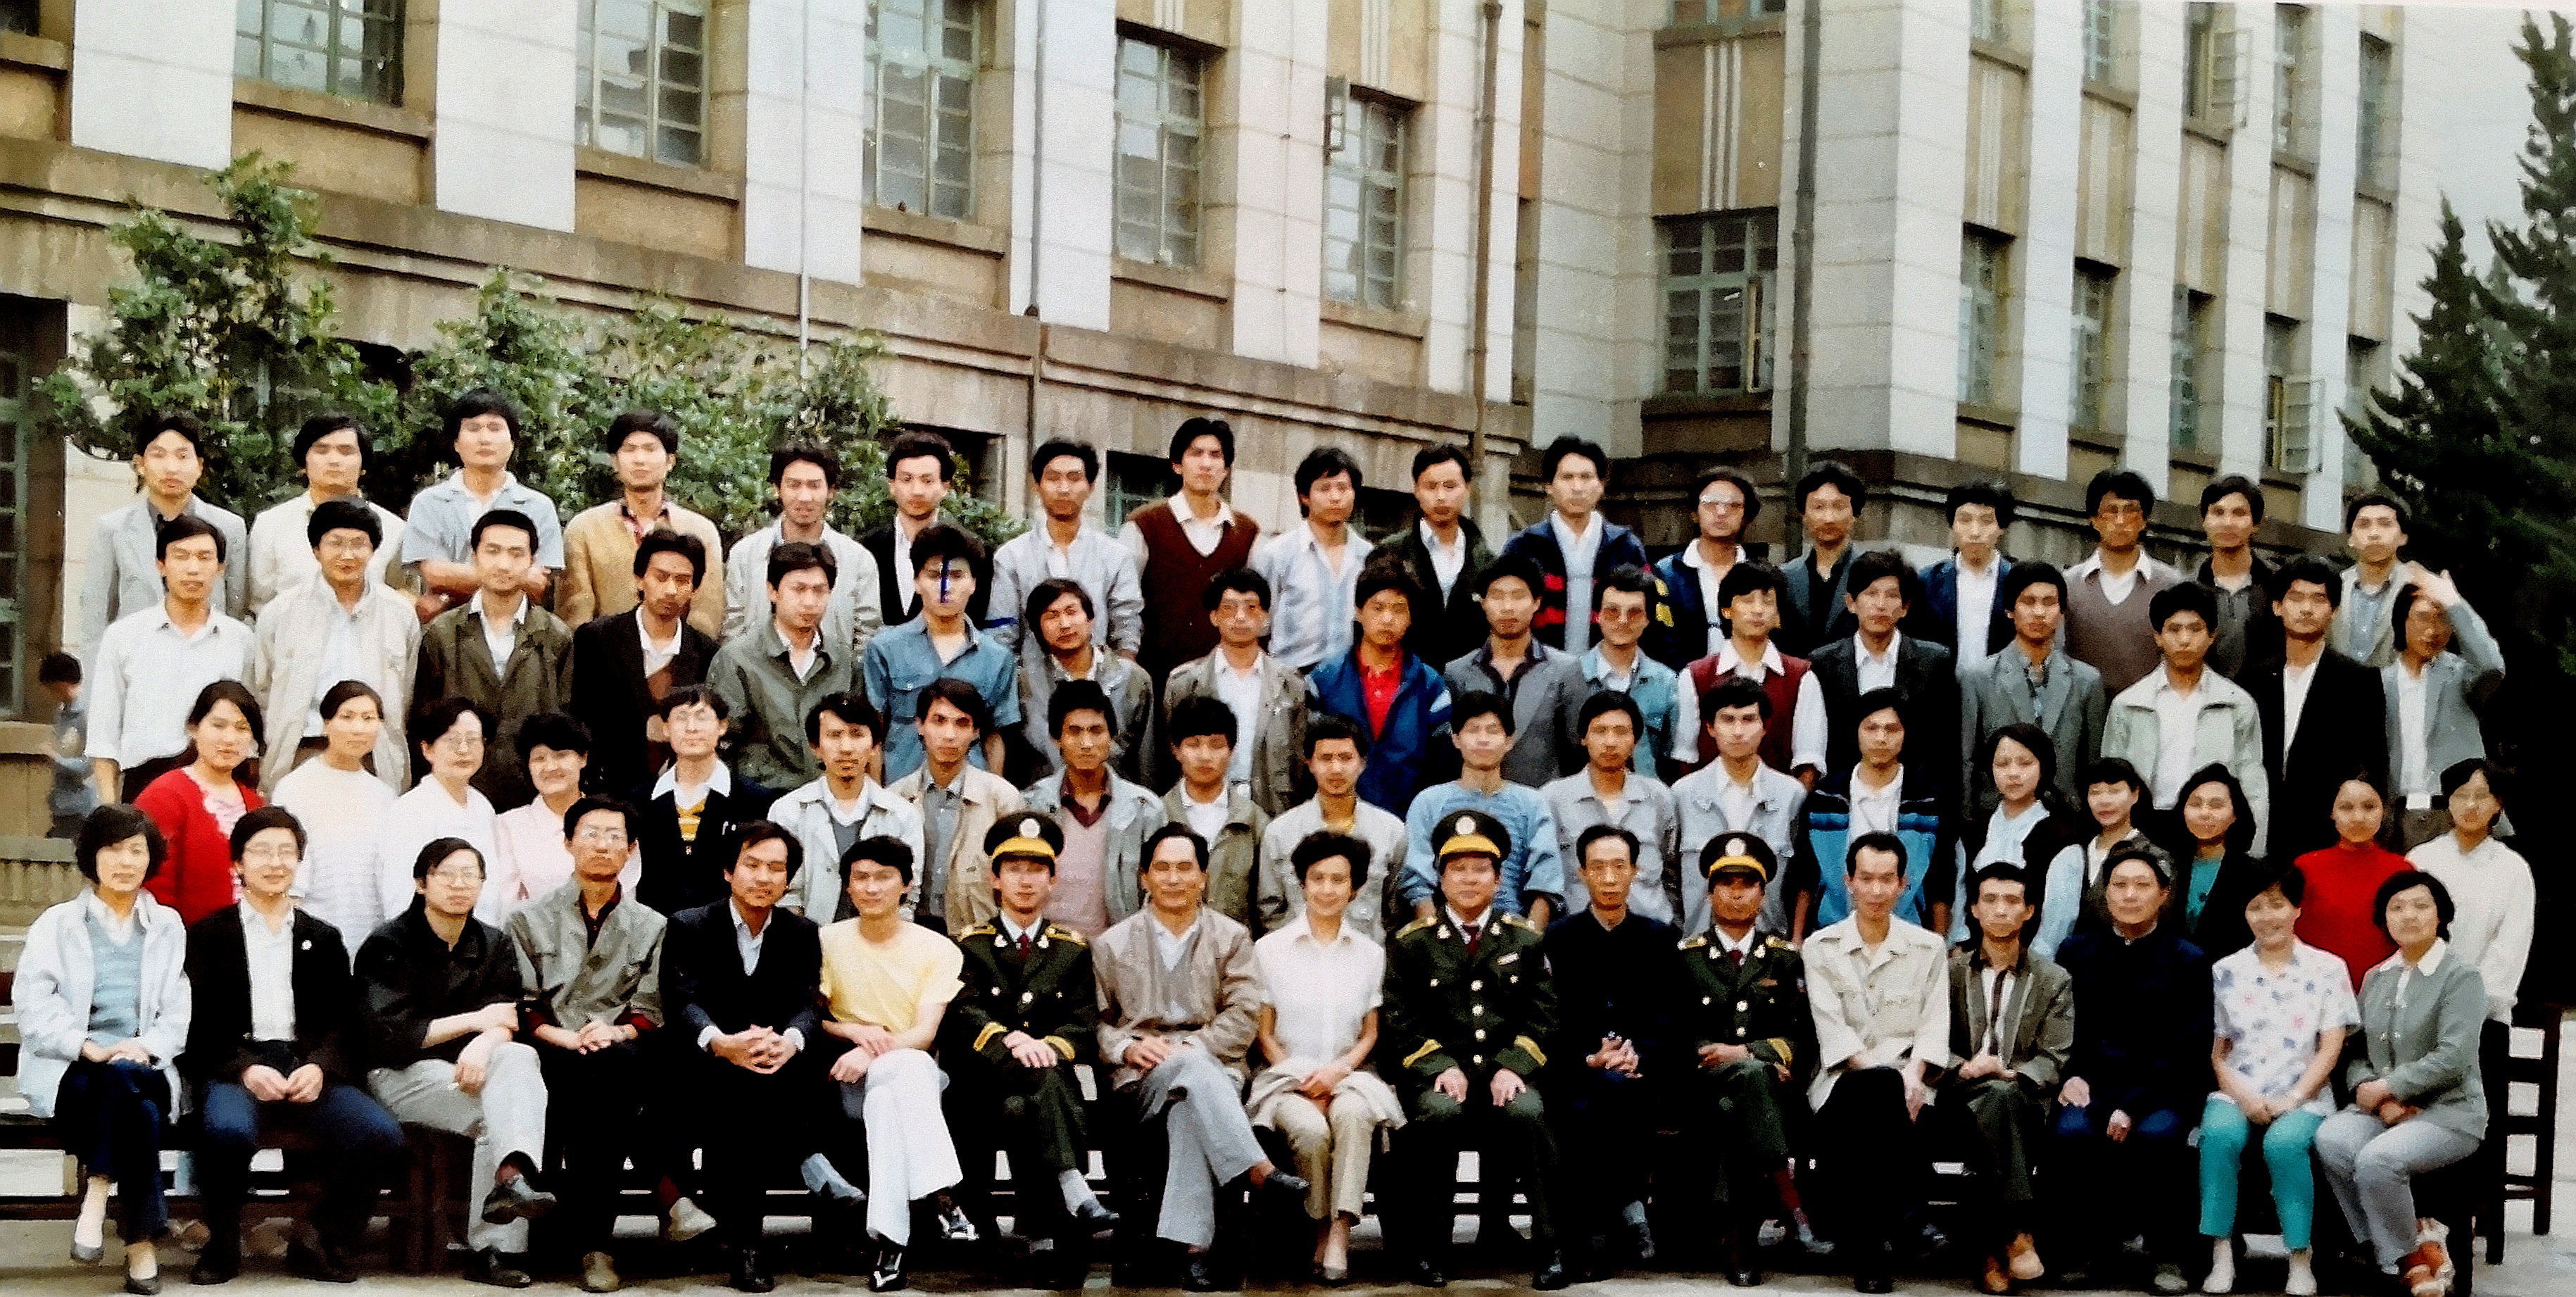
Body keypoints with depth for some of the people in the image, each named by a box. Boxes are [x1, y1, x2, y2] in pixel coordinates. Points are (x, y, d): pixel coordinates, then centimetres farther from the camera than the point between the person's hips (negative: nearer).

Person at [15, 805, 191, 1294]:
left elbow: (177, 1012, 10)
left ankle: (97, 1193, -26)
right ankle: (141, 1238, -30)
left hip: (146, 1068, 2)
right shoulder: (57, 924, 12)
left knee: (124, 1078, -37)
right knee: (137, 1105, -35)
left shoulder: (167, 926, 19)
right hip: (65, 1073, -2)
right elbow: (33, 1005, -3)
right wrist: (89, 1048, -18)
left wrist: (147, 1047, -12)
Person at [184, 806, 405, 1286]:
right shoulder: (208, 936, 13)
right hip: (234, 1067, -3)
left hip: (310, 1069, 3)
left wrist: (319, 1067, -10)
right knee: (228, 1130, -38)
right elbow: (198, 1025, 2)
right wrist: (246, 1069, -16)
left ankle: (321, 1244, -4)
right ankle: (221, 1247, -12)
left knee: (381, 1136, -25)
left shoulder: (323, 940, 22)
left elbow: (341, 1024, 13)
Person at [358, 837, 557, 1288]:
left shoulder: (494, 945, 14)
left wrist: (483, 1046, -25)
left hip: (471, 1067, 5)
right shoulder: (388, 945, -1)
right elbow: (390, 1035, -12)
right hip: (401, 1074, -4)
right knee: (499, 1114, -30)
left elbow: (507, 1022, 0)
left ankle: (511, 1177, -44)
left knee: (519, 1058, -30)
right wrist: (473, 1021, -11)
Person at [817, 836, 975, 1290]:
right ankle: (941, 1196, -47)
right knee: (905, 1069, -36)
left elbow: (926, 1032, -8)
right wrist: (852, 1031, -13)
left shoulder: (938, 949, 4)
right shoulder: (827, 942, 9)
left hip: (919, 1074, 0)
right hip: (851, 1083, 0)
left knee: (885, 1098, -38)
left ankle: (889, 1238, -45)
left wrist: (872, 1052, -26)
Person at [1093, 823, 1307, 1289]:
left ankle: (1192, 1248, -49)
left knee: (1188, 1111, -38)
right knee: (1193, 1073, -37)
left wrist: (1190, 1046, -12)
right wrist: (1128, 1047, -11)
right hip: (1139, 1080, 0)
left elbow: (1245, 1014, 2)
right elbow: (1095, 1020, 10)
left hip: (1212, 1068, 0)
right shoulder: (1114, 944, 17)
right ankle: (1261, 1173, -48)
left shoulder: (1232, 938, 14)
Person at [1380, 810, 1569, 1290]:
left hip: (1506, 1073, 1)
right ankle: (1427, 1248, -21)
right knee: (1440, 1113, -35)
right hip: (1439, 1074, -1)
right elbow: (1399, 1018, 3)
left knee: (1528, 1114, -33)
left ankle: (1553, 1249, -26)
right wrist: (1440, 1066, -12)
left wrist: (1513, 1066, -10)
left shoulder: (1526, 939, 14)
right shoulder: (1410, 943, 11)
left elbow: (1543, 1015, 7)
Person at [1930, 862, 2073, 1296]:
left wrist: (2014, 1075, -15)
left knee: (2003, 1093, -38)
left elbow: (2053, 1059, 6)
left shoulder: (2054, 981, 15)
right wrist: (1963, 1068, -14)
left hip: (2024, 1101, 0)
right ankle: (2019, 1235, -44)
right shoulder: (1949, 970, 15)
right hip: (1961, 1100, 0)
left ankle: (1996, 1250, -42)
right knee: (1993, 1096, -37)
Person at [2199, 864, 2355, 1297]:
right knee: (2219, 1134, -33)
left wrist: (2292, 1099, -13)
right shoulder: (2226, 971, 12)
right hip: (2238, 1093, 2)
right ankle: (2222, 1256, -28)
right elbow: (2217, 1051, 8)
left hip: (2303, 1095, -2)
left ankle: (2300, 1260, -25)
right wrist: (2242, 1095, -10)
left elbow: (2330, 1049, 1)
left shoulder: (2327, 969, 7)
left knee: (2284, 1142, -35)